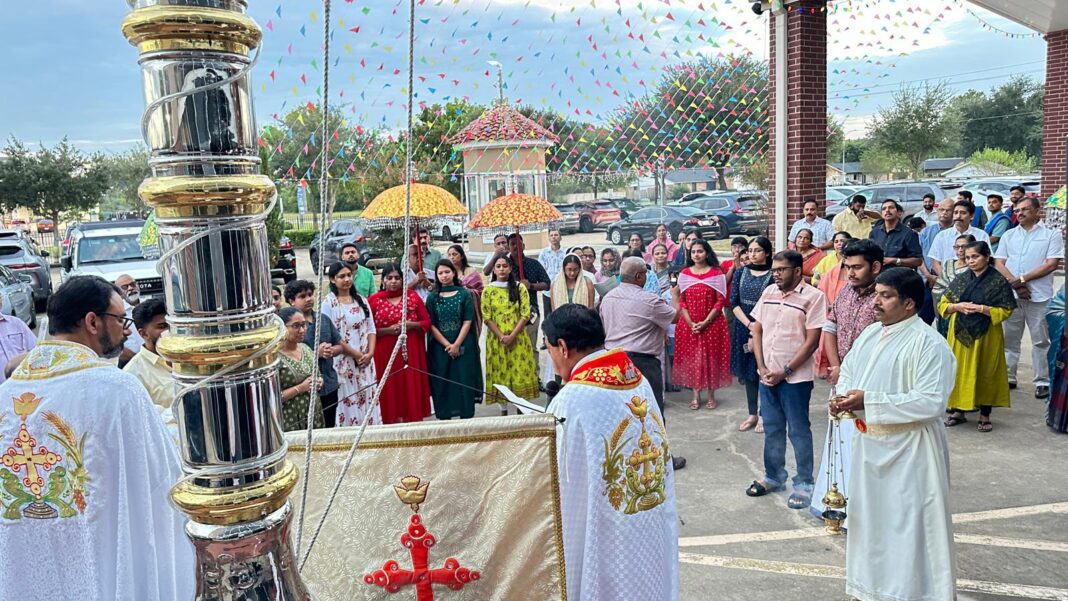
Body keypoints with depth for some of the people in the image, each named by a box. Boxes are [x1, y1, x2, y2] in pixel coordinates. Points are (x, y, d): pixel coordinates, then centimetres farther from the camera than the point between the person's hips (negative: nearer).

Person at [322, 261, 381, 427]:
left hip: (365, 360, 5)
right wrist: (355, 354, -11)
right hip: (343, 361, -5)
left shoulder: (361, 300, 9)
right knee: (348, 402, -3)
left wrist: (370, 353, -7)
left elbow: (371, 329, 8)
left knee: (368, 400, 7)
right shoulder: (327, 304, -7)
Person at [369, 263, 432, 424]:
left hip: (411, 352, 1)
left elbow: (427, 322, 6)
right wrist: (387, 330, -15)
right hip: (386, 354, -1)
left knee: (412, 388, 2)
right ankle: (393, 422, 7)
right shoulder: (373, 300, 1)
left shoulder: (413, 296, 5)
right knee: (390, 391, 0)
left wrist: (411, 324, -12)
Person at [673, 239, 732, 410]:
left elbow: (720, 301, -6)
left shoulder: (717, 273, -3)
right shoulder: (684, 274, 5)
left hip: (711, 324, -2)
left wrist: (706, 322, -14)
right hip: (689, 324, 2)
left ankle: (711, 395, 15)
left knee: (711, 357, 3)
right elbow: (681, 301, 3)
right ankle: (696, 396, 14)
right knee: (691, 357, 4)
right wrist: (690, 323, -9)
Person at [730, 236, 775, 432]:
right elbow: (734, 302, 0)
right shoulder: (741, 273, 6)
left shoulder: (773, 275, -6)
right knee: (747, 370, 9)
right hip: (743, 326, 4)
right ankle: (752, 413, 19)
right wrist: (749, 325, -13)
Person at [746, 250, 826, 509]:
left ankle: (804, 484, 16)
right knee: (772, 429, 16)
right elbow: (757, 330, 10)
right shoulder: (768, 293, 7)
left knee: (799, 431, 4)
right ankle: (773, 476, 30)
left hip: (795, 376, -6)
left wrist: (785, 371, -14)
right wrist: (762, 367, -1)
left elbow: (812, 341, -13)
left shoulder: (813, 297, -10)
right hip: (767, 374, 6)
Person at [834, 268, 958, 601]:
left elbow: (931, 402, -24)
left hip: (908, 450, -8)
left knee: (908, 522, 2)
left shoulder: (929, 343, -17)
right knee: (872, 515, 19)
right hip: (869, 442, 8)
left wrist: (869, 400, -25)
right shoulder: (870, 334, 7)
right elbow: (848, 372, 17)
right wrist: (841, 396, -6)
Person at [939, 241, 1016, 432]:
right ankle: (958, 411, 18)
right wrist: (957, 306, -12)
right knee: (959, 371, 6)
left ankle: (984, 415, 14)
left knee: (985, 373, 2)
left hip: (986, 335, -3)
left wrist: (981, 308, -18)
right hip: (960, 334, 3)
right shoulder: (961, 279, 7)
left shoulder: (998, 281, -4)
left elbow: (1006, 310, -7)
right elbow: (942, 304, 7)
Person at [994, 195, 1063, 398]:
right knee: (1009, 338, 9)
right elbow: (999, 263, 6)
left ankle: (1043, 381, 5)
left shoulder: (1051, 235, 3)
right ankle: (1008, 377, 17)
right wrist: (1015, 284, -10)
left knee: (1041, 341, 1)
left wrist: (1023, 279, -13)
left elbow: (1051, 264, -7)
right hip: (1010, 295, 4)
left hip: (1039, 297, -3)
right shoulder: (1009, 235, 13)